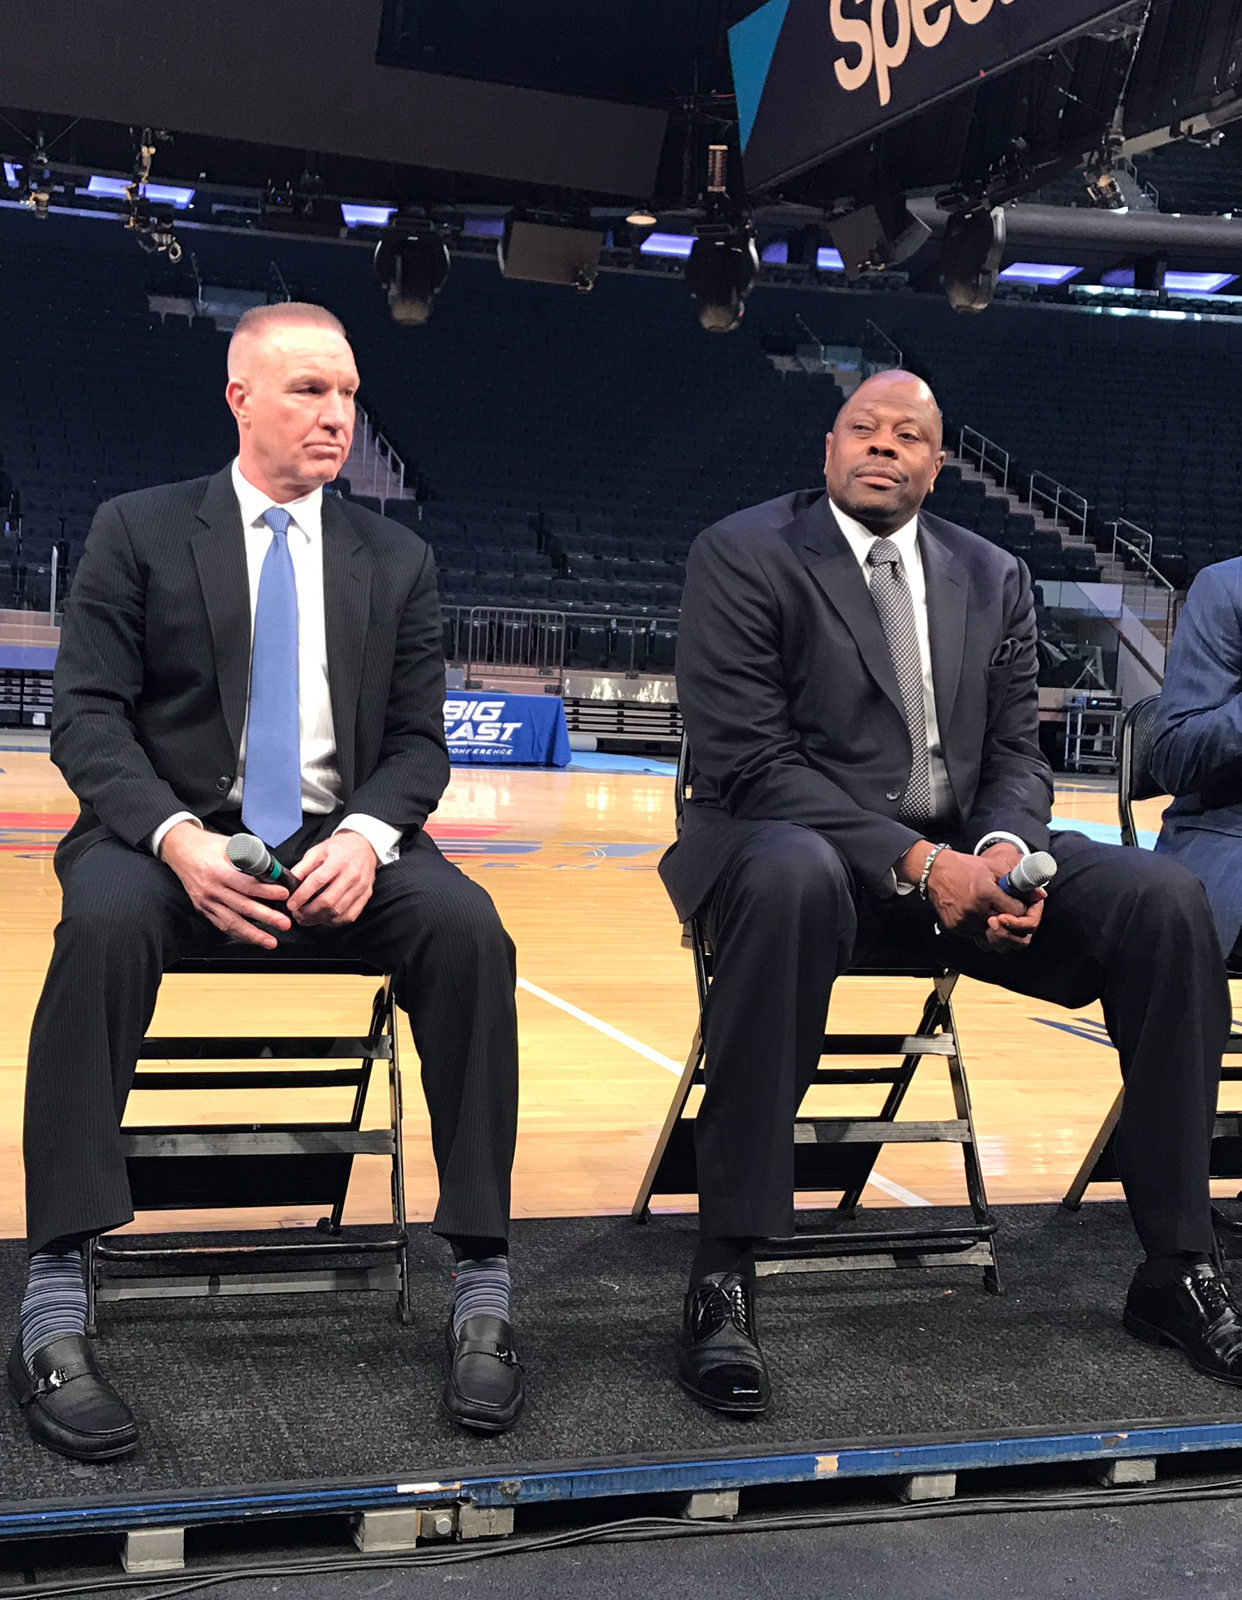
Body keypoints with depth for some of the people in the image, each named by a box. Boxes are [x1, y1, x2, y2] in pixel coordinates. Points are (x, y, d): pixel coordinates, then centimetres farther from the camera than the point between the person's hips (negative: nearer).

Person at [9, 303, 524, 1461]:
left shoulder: (395, 562, 14)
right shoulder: (138, 533, 7)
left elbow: (419, 740, 9)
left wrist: (367, 836, -15)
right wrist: (179, 839, -20)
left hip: (341, 845, 2)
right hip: (172, 836, -2)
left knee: (469, 930, -29)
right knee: (104, 924, -36)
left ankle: (482, 1291, -23)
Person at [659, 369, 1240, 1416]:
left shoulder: (993, 577, 14)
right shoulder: (743, 555, -2)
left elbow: (1015, 752, 11)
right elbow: (748, 762, -12)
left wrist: (1004, 848, -14)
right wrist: (916, 864, -21)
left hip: (962, 856, 5)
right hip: (811, 844, -5)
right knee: (788, 879, -41)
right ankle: (724, 1279, -34)